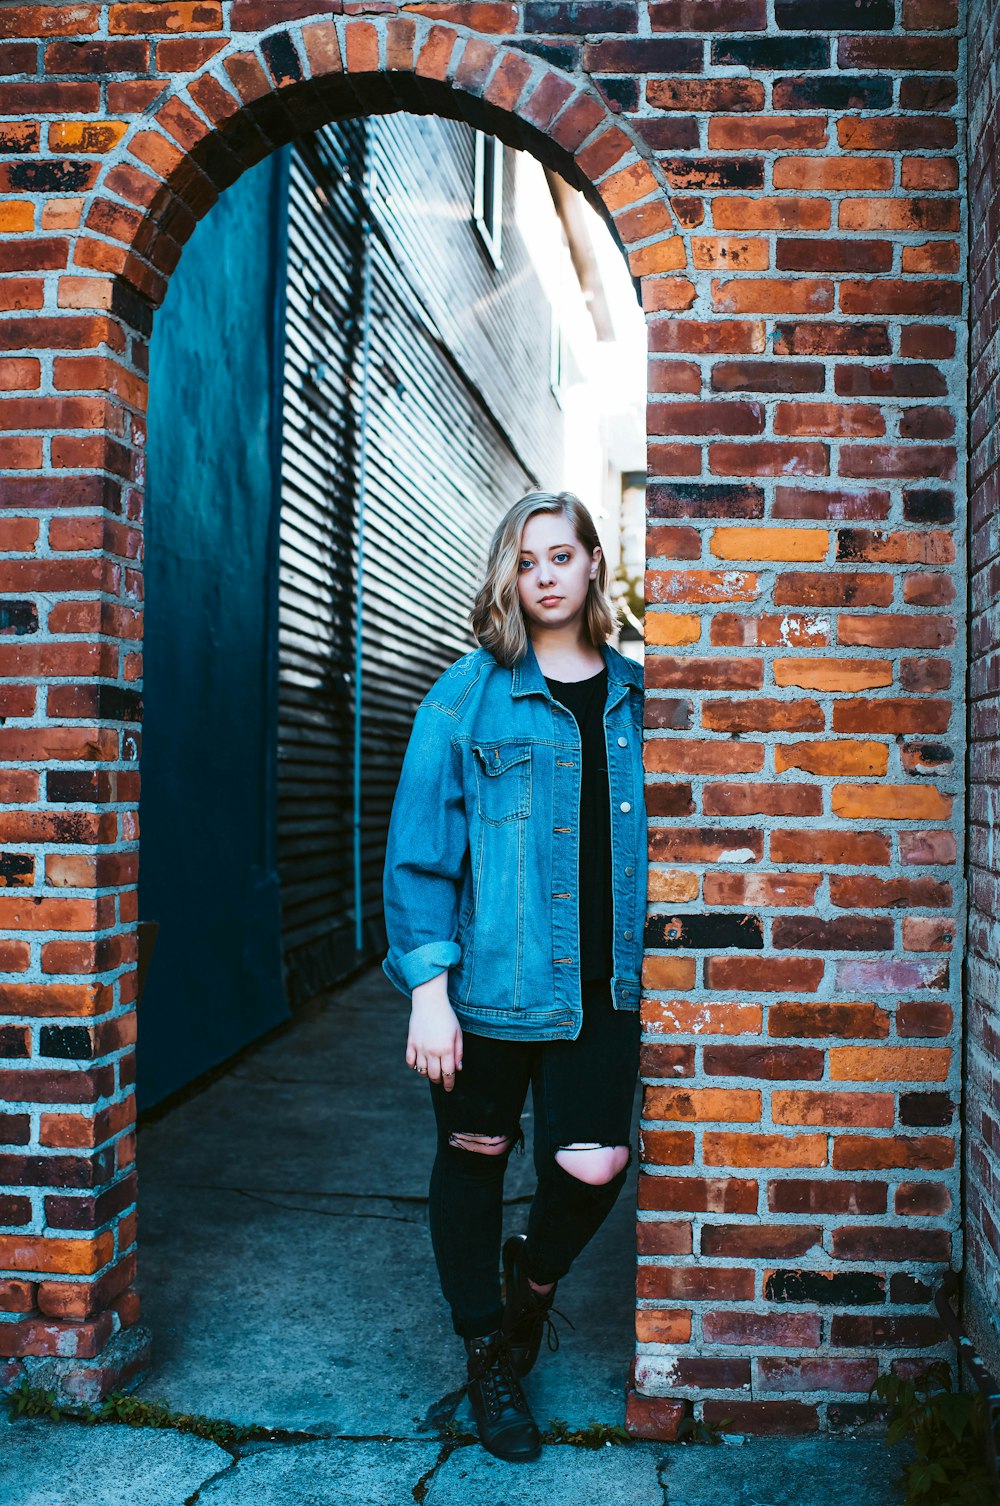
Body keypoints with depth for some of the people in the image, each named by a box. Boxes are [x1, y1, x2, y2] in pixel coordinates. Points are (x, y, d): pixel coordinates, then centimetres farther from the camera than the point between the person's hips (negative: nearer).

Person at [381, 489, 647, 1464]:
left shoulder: (635, 696, 7)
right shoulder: (470, 692, -4)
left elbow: (658, 834, 13)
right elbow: (420, 844, -6)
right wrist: (428, 985, -12)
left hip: (604, 983, 2)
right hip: (491, 980, -2)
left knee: (594, 1167, -4)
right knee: (475, 1158, 11)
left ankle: (534, 1275, 32)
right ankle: (488, 1355, 34)